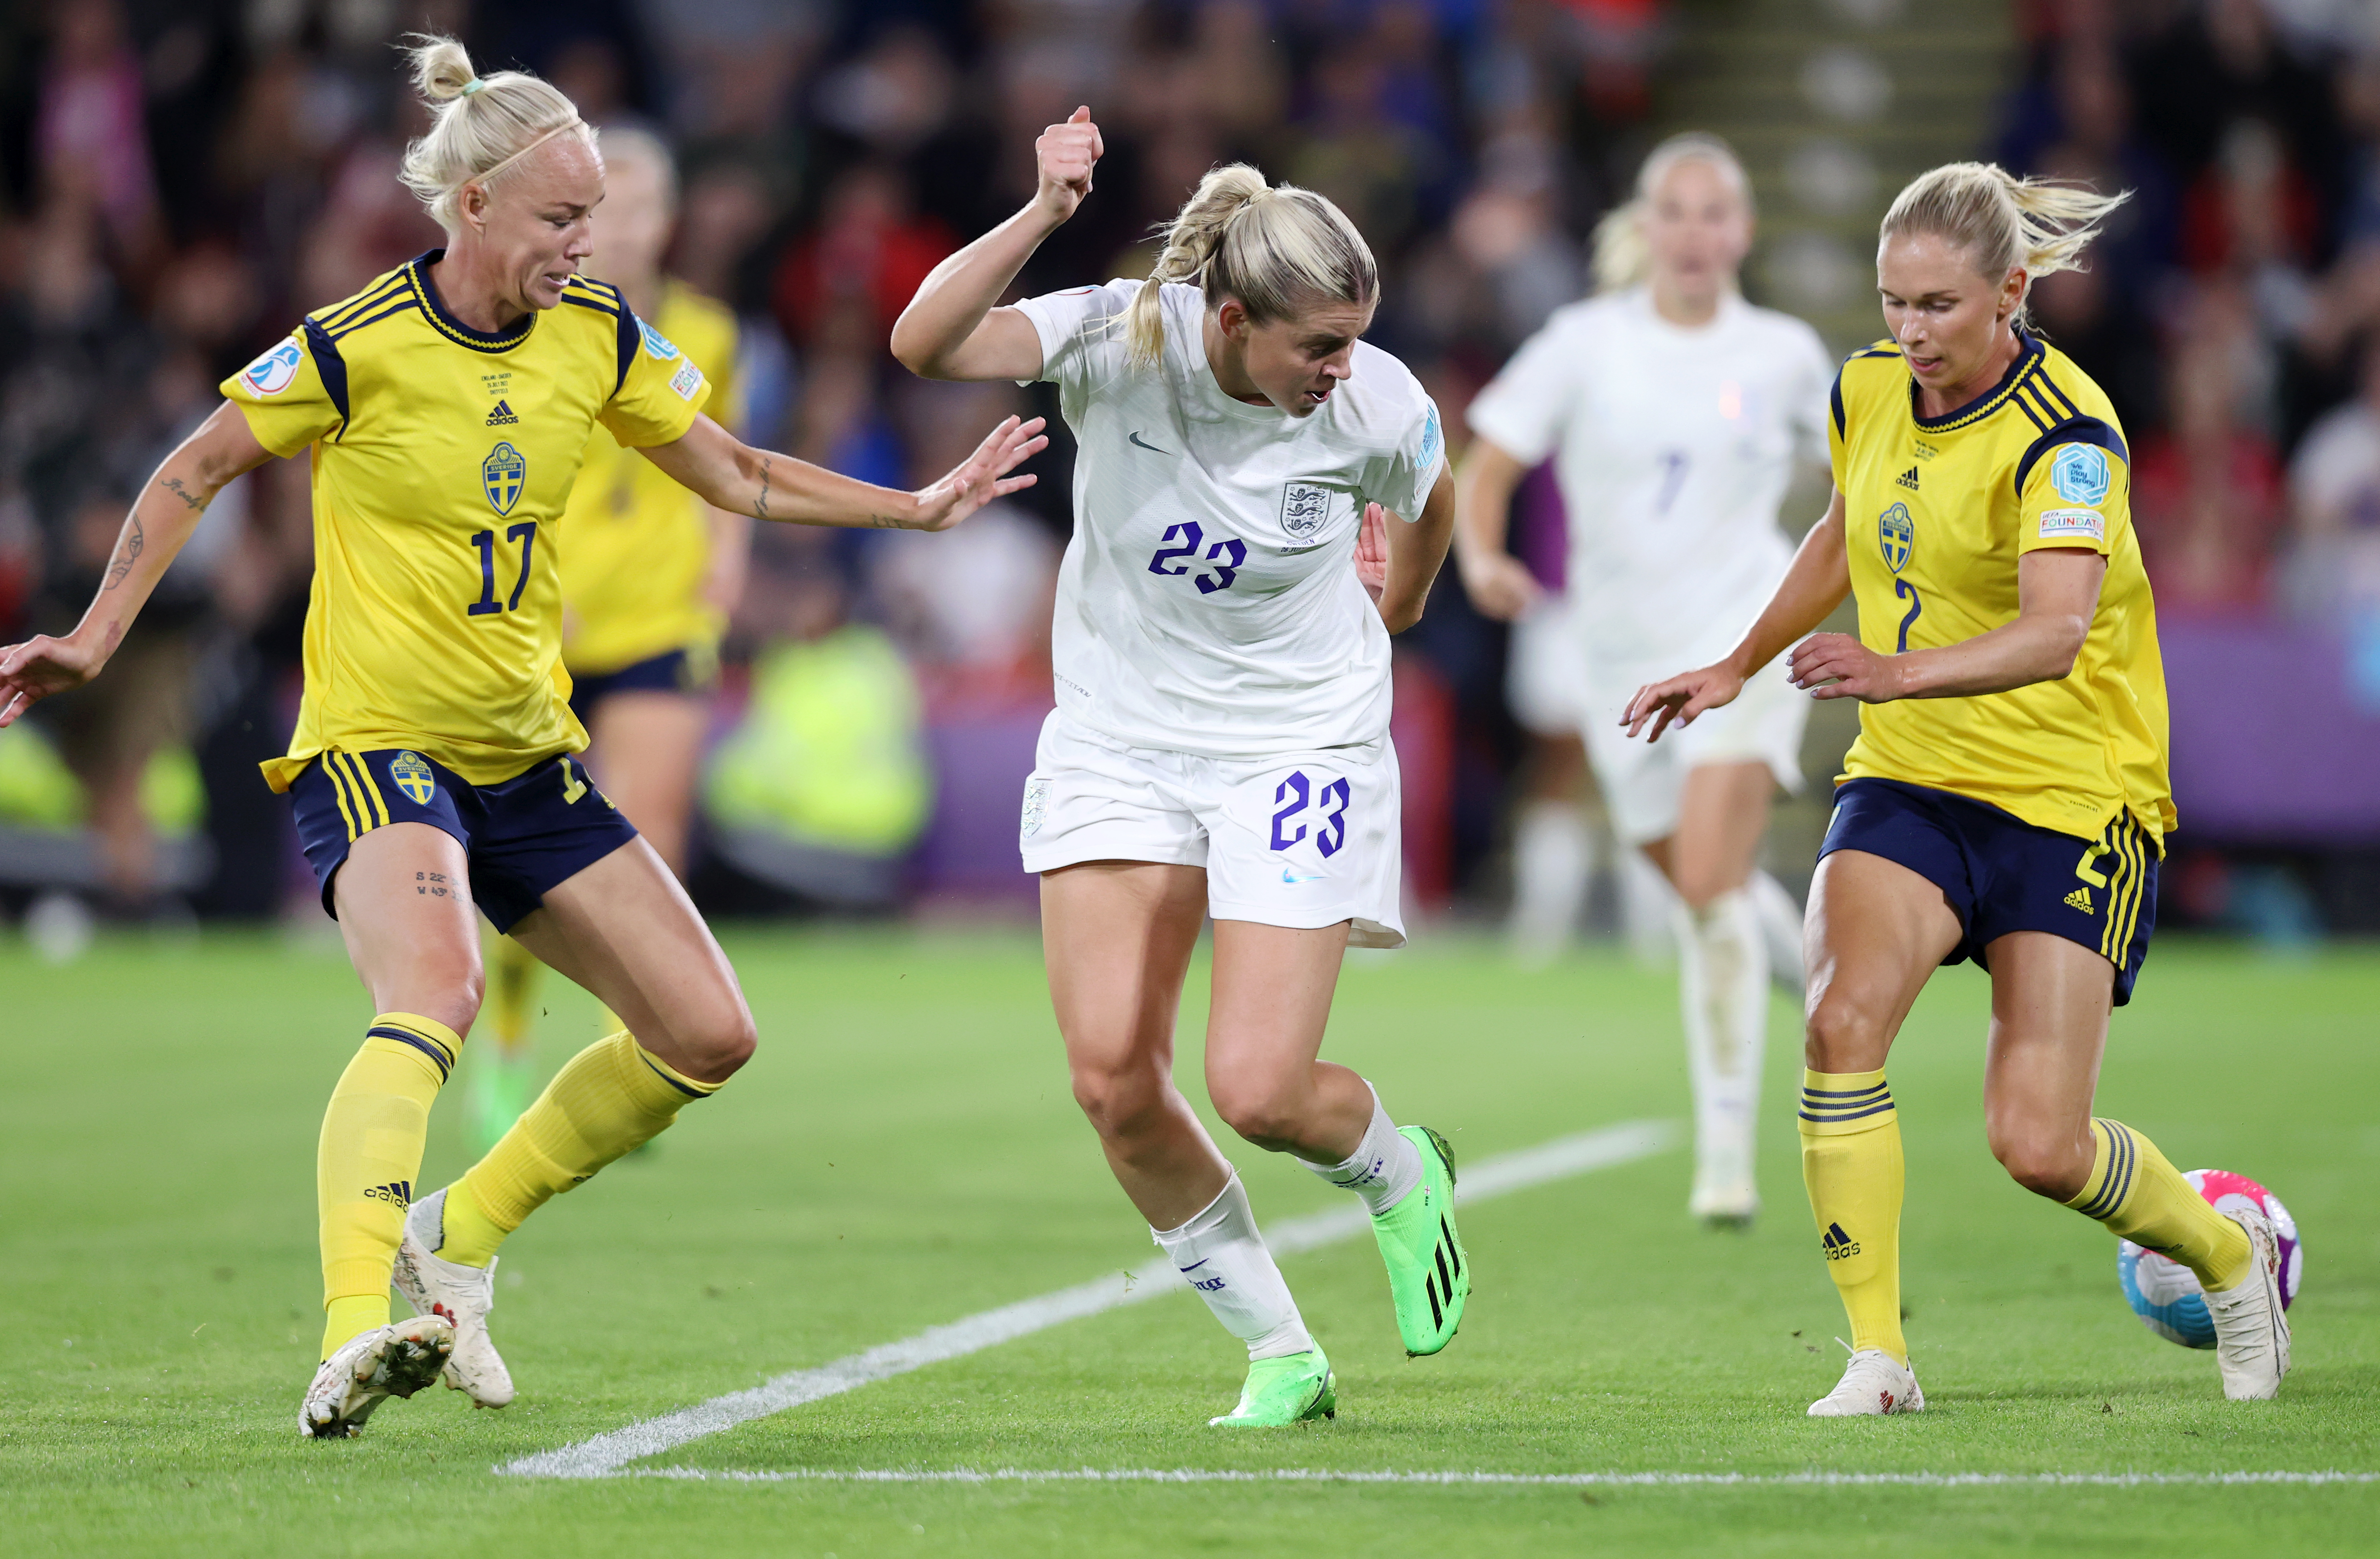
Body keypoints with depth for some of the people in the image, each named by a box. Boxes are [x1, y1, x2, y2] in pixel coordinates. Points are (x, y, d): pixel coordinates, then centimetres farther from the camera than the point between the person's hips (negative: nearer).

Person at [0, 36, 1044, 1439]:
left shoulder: (596, 336, 2)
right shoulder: (358, 348, -14)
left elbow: (738, 474, 14)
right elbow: (195, 474, -1)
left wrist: (922, 507, 7)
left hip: (530, 759, 7)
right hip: (375, 746, -7)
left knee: (709, 1034, 1)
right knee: (434, 994, -35)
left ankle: (461, 1234, 17)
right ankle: (356, 1337, -44)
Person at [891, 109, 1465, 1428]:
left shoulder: (1377, 406, -17)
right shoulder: (1122, 340, -20)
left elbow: (1427, 492, 8)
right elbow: (924, 343, -34)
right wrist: (1042, 216, -45)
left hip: (1299, 745, -2)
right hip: (1120, 736, 2)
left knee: (1258, 1088, -12)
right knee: (1111, 1079, -8)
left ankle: (1400, 1177, 26)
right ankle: (1281, 1357, 10)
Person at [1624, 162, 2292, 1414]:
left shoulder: (2065, 432, -20)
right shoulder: (1867, 389, 0)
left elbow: (2056, 630, -36)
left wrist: (1904, 673, -52)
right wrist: (1737, 667, 28)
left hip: (2072, 799, -5)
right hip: (1907, 785, 5)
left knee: (2038, 1143, -7)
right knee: (1842, 1020, -23)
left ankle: (2228, 1254, 25)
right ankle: (1877, 1356, -16)